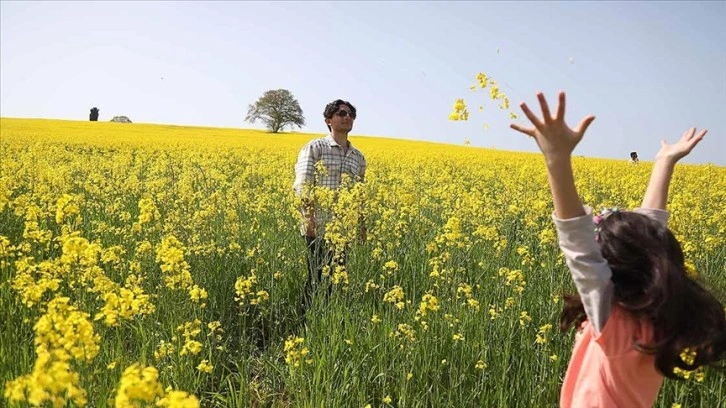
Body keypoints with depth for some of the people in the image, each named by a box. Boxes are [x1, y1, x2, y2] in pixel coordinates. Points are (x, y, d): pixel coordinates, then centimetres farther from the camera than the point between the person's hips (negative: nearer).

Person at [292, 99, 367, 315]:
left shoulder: (358, 157, 16)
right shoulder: (314, 148, -1)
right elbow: (302, 185, -11)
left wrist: (362, 225, 16)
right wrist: (308, 217, -21)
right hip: (319, 228, -5)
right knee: (317, 279, -2)